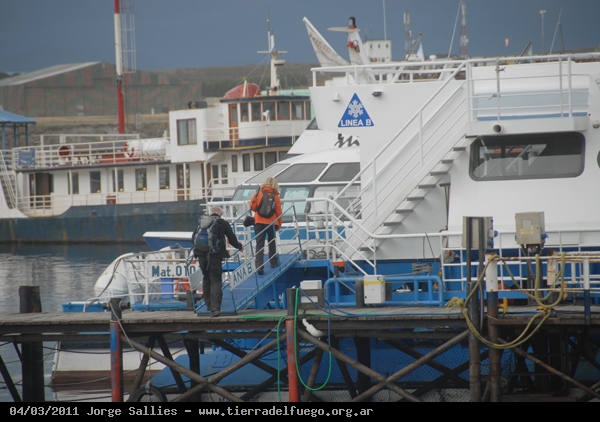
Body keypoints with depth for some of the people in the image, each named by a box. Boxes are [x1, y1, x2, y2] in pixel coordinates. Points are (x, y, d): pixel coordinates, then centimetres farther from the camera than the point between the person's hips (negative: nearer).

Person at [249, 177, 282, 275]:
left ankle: (259, 266, -15)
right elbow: (278, 212, 1)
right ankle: (273, 262, 29)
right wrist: (279, 225, 13)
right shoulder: (276, 197, -1)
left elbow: (252, 206, -3)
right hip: (272, 223, 1)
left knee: (259, 245, -3)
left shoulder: (259, 194, -3)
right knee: (272, 242, 22)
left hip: (259, 222, -1)